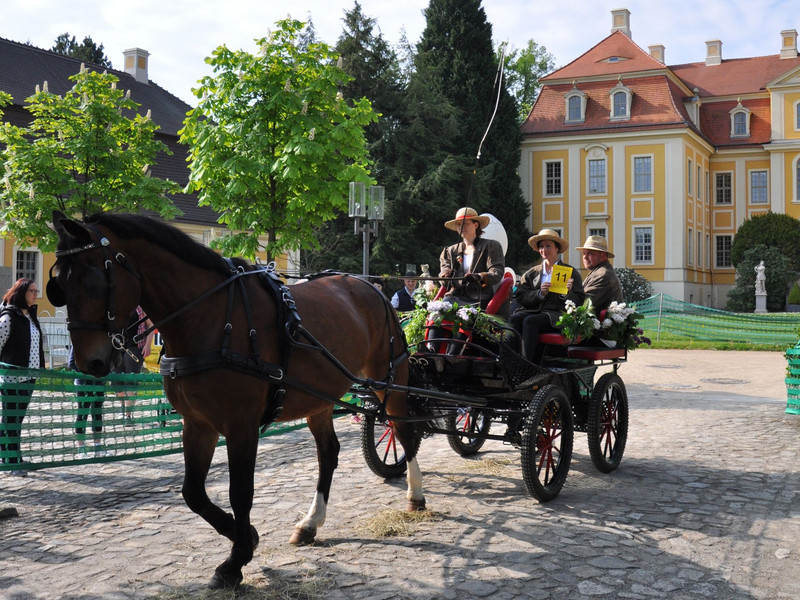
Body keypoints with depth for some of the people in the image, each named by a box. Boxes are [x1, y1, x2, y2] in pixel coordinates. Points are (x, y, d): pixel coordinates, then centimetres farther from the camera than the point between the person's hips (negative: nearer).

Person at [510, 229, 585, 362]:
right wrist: (540, 293, -8)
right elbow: (520, 297, 9)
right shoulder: (530, 274, 22)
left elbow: (579, 301, 7)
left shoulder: (570, 272, 15)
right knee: (514, 319, -30)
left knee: (530, 321, -33)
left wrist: (566, 293, -14)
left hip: (556, 313, -3)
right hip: (532, 310, 3)